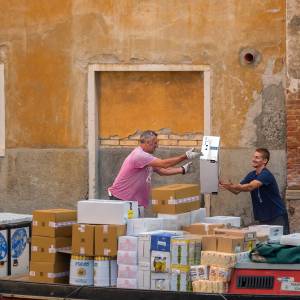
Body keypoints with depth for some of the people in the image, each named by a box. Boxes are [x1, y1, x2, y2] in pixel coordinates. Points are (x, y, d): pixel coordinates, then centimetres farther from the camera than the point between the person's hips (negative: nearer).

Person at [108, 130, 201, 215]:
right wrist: (185, 156, -21)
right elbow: (164, 164, -24)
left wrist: (183, 169, 1)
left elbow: (162, 171, 11)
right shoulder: (139, 155, -21)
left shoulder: (146, 156, 12)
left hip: (133, 199, 10)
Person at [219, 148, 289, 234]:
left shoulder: (266, 175, -17)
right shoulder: (251, 175, 8)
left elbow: (250, 187, -32)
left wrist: (232, 186, -41)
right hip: (263, 218, 7)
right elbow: (237, 191, 5)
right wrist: (227, 186, -15)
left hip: (277, 217, -7)